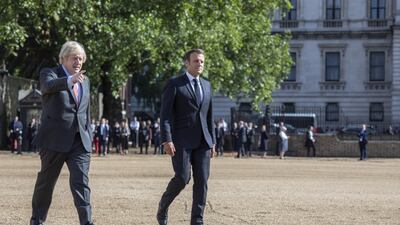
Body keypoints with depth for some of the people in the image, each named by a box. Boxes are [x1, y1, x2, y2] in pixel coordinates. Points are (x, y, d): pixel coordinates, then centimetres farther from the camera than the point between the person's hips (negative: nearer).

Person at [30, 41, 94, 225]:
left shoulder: (85, 81, 17)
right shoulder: (49, 73, -2)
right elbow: (49, 85, -28)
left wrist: (88, 137, 18)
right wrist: (69, 81, -46)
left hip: (80, 141, 4)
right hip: (55, 139, -4)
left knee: (81, 182, -9)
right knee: (46, 181, 8)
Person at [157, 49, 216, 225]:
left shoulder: (206, 85, 17)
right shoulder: (174, 84, -2)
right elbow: (165, 114, -7)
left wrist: (212, 141, 16)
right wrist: (167, 140, -16)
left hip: (202, 142, 5)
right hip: (182, 141, -5)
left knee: (202, 181, -2)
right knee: (182, 178, -12)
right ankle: (163, 207, 14)